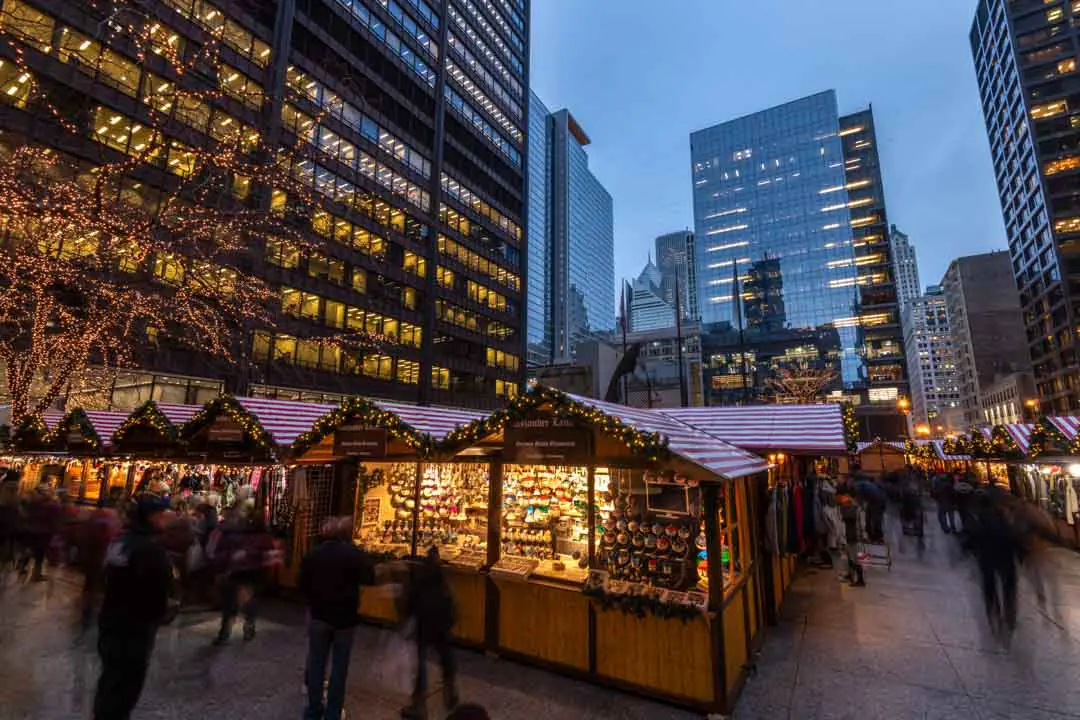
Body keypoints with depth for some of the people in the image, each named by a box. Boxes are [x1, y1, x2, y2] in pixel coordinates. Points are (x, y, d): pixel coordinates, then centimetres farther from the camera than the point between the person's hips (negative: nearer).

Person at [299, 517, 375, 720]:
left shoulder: (313, 553, -4)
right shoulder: (355, 553, -16)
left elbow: (303, 584, 3)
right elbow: (370, 579, -14)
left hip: (319, 614, 3)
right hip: (345, 616, -3)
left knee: (316, 663, 15)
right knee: (339, 666, 9)